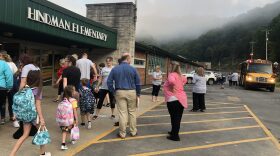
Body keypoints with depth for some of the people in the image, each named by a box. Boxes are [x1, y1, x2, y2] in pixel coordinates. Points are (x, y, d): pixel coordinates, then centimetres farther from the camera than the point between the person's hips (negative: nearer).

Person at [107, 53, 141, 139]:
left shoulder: (114, 69, 2)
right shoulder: (133, 69, -3)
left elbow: (109, 82, 0)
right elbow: (138, 83, -1)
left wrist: (113, 92, 7)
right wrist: (138, 94, 8)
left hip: (120, 93, 1)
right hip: (131, 92, -1)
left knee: (122, 113, 3)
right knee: (132, 112, 11)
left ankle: (122, 133, 11)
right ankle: (133, 132, 21)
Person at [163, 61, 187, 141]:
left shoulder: (172, 74, -13)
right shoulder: (179, 75, 13)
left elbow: (171, 81, -36)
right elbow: (185, 80, 34)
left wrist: (172, 88, -18)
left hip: (173, 99, -9)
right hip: (181, 99, 9)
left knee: (174, 118, -1)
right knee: (177, 117, 17)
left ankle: (175, 136, 6)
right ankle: (174, 132, 33)